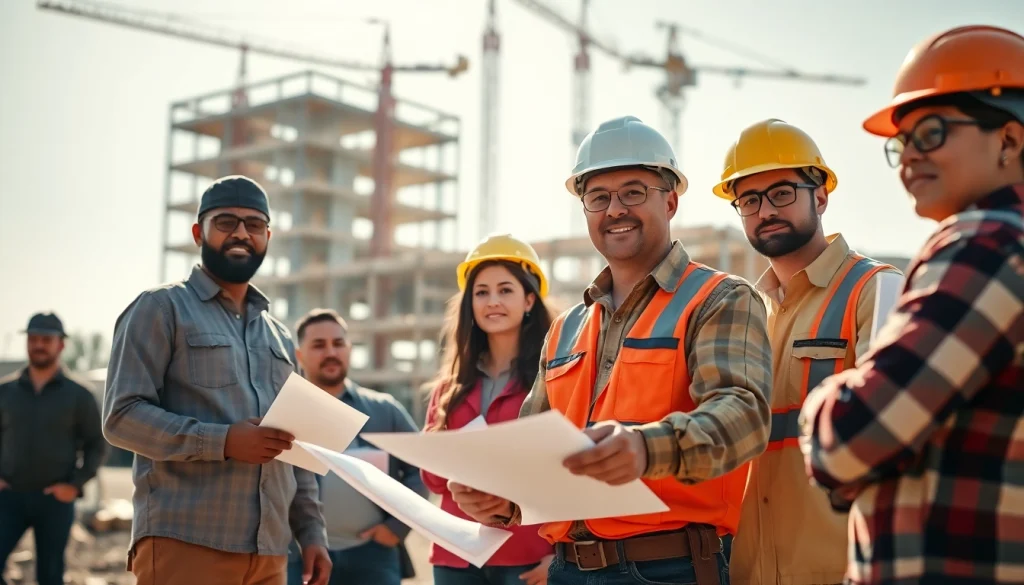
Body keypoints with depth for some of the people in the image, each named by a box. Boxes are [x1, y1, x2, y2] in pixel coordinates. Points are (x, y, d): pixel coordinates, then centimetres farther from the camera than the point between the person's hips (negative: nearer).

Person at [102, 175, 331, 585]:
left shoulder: (278, 335, 21)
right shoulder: (162, 308, 3)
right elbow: (122, 416, -8)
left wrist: (312, 533, 12)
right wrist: (223, 441, -18)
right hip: (183, 544, -6)